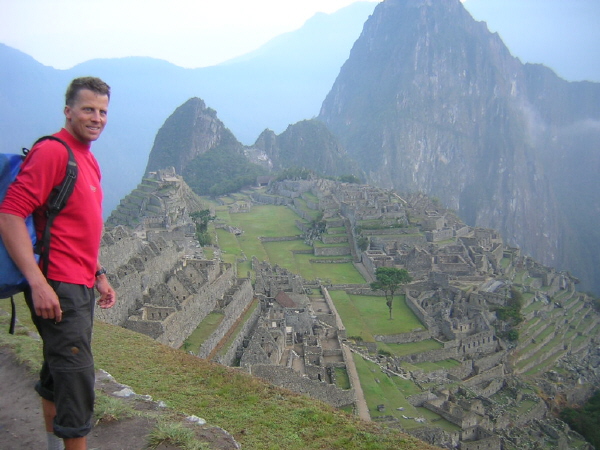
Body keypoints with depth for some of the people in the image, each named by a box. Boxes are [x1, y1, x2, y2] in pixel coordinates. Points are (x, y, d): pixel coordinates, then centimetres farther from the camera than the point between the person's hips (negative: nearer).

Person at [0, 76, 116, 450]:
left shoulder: (88, 160, 16)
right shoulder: (53, 151, -14)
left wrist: (99, 275, 22)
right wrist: (38, 283, -26)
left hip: (81, 286, 10)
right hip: (57, 288, -10)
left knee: (57, 376, 18)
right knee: (78, 379, -8)